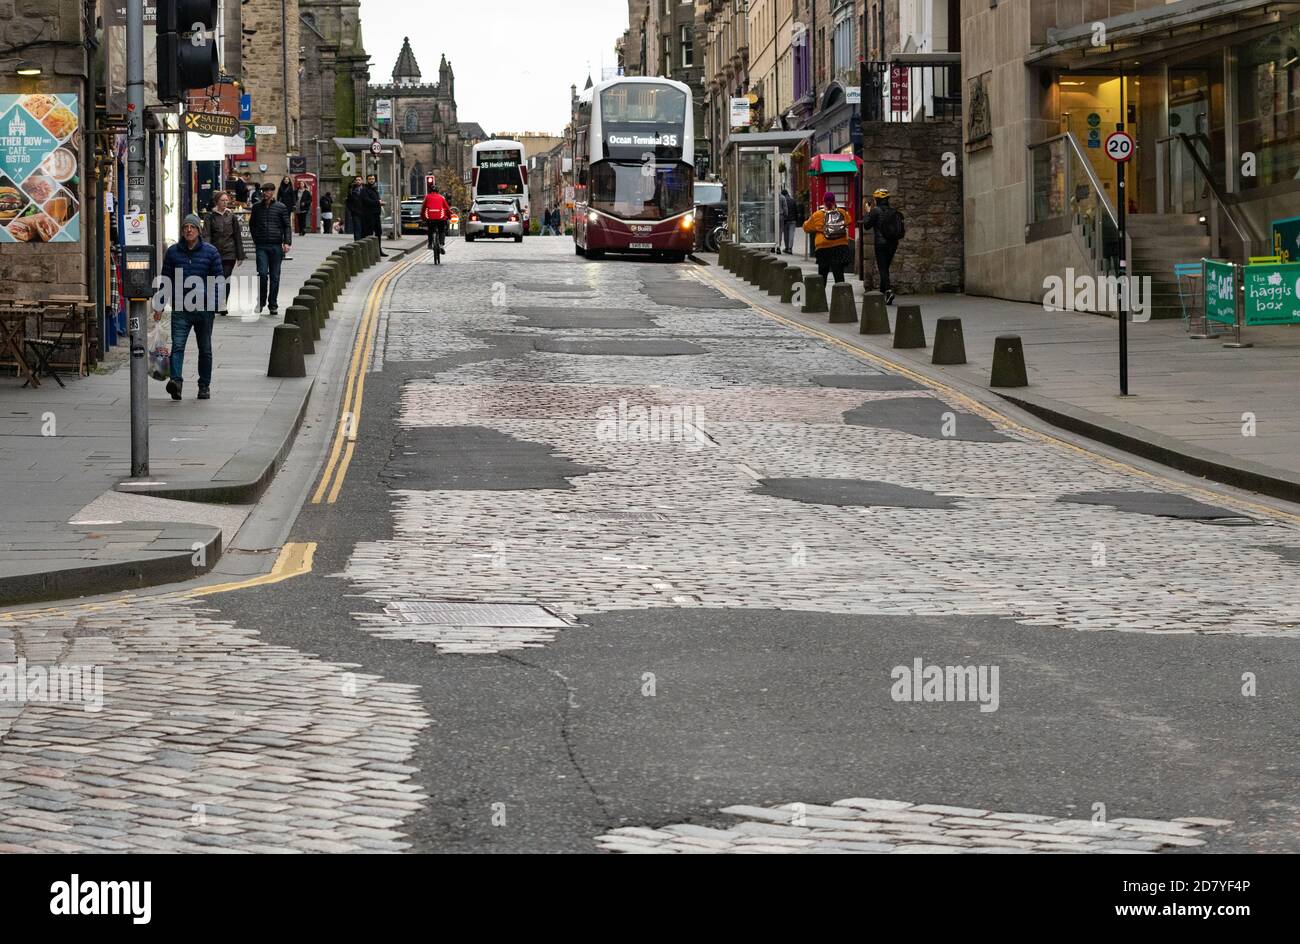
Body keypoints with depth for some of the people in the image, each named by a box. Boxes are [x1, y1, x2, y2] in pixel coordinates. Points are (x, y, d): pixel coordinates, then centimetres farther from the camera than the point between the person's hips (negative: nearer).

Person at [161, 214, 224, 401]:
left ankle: (204, 386, 20)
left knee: (205, 349, 10)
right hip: (180, 308, 0)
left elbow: (218, 280, 3)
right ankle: (176, 380, -28)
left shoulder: (211, 252, 2)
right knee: (177, 345, -15)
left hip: (204, 308, 0)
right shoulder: (173, 252, 6)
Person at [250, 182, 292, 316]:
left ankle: (273, 304, 11)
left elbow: (287, 226, 3)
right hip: (261, 246, 1)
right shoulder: (257, 208, 9)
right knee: (262, 274, -10)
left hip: (276, 246, -1)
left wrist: (287, 242, -8)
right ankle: (261, 301, 5)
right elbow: (252, 225, 21)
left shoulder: (281, 207, 3)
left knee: (275, 276, 4)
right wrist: (256, 239, 10)